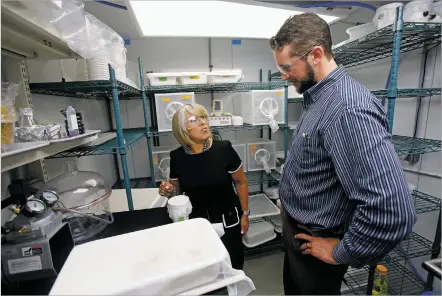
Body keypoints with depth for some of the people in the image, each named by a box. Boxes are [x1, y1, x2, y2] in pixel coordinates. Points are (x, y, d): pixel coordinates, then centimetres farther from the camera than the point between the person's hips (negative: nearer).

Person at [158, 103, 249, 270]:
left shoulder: (224, 150, -17)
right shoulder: (177, 157, -10)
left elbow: (241, 183, -5)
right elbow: (178, 190, 5)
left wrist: (245, 213, -1)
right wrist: (170, 191, -16)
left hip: (228, 221, -1)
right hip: (196, 222, 2)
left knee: (232, 265, 17)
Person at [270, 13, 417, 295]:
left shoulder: (347, 108, -31)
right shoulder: (317, 97, 1)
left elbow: (393, 210, -36)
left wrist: (341, 253, -21)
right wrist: (291, 201, 9)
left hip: (314, 243, -8)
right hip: (298, 230, 8)